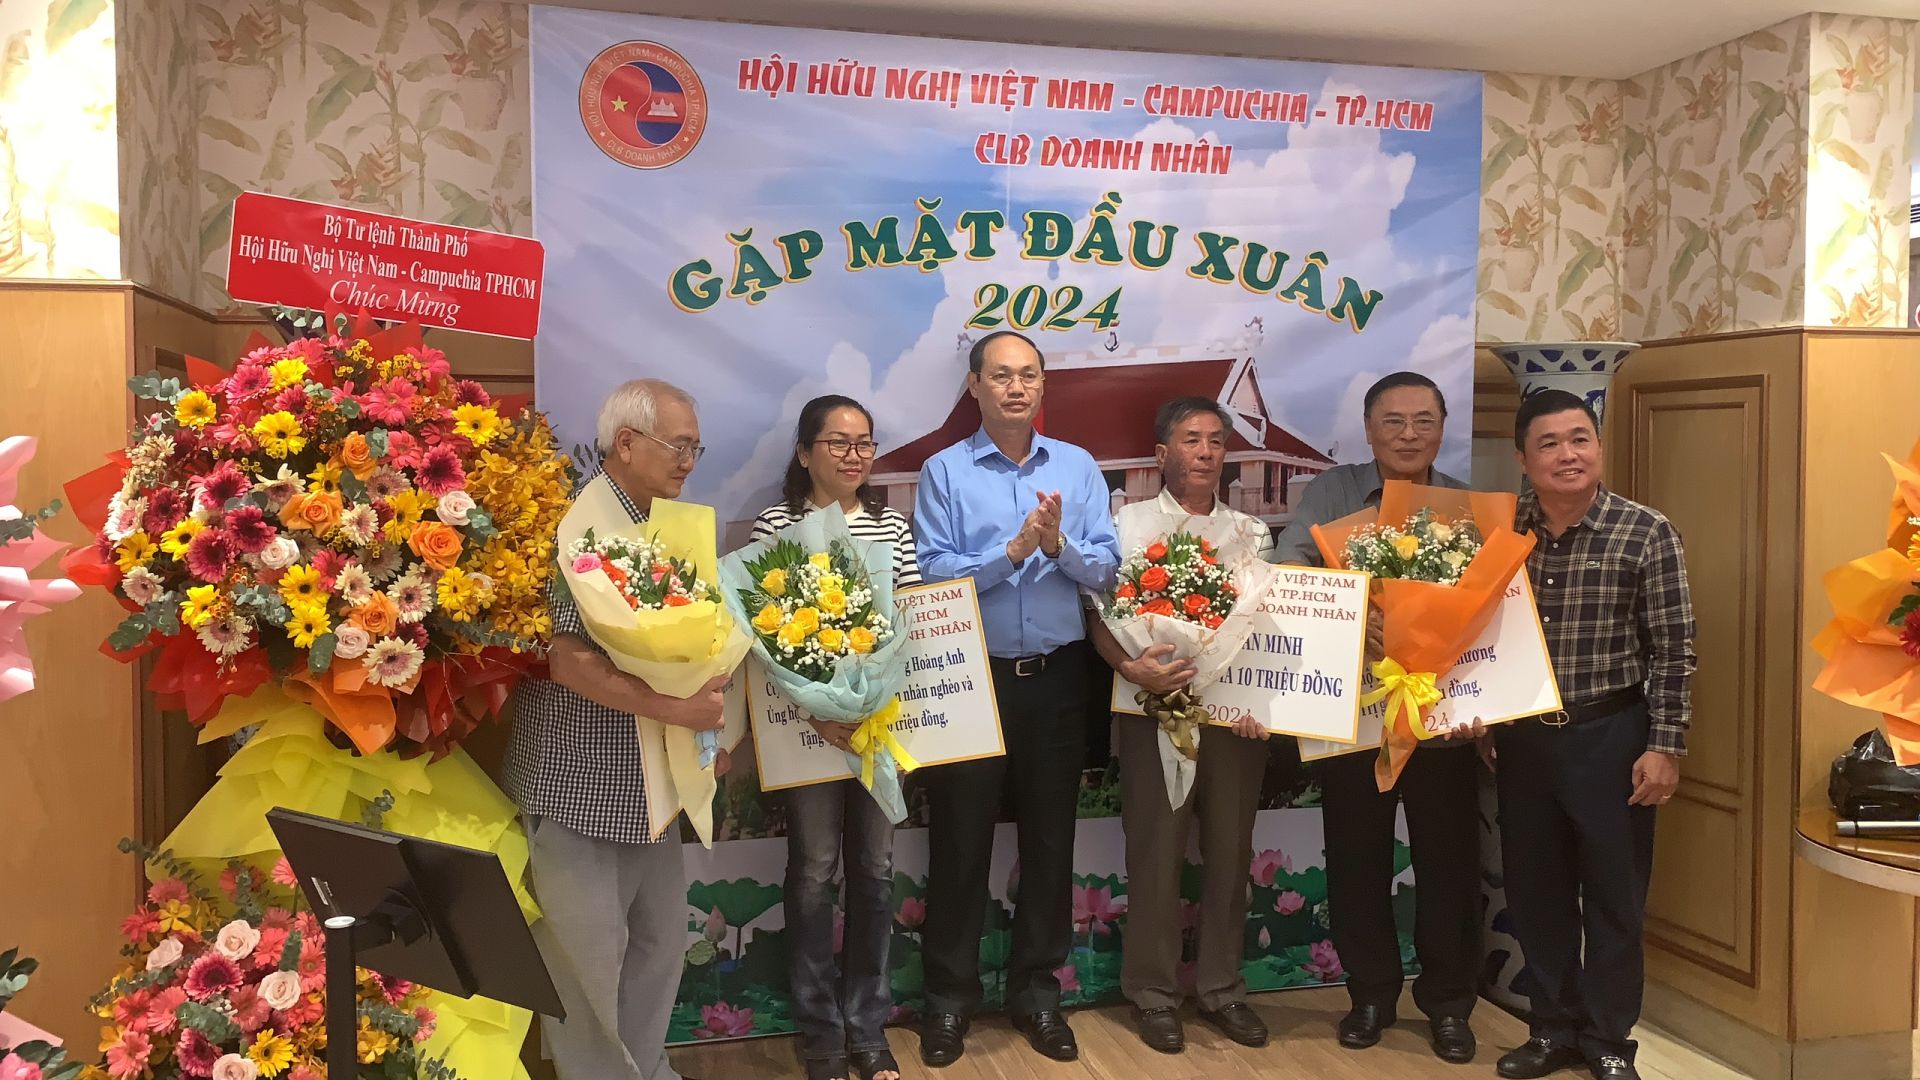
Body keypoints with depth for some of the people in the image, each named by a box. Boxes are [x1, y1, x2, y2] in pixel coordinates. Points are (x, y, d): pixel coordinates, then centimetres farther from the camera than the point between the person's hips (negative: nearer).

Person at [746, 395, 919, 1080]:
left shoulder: (892, 525, 7)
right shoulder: (774, 526, -4)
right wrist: (811, 708, -20)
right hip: (808, 720, -3)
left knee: (874, 869, 10)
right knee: (815, 872, 5)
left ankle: (867, 1025, 25)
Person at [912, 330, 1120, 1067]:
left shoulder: (1078, 467, 4)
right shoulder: (944, 471, -3)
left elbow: (1106, 571, -2)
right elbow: (932, 576, -12)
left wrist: (1060, 544, -20)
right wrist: (1012, 550, -22)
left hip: (1057, 676, 2)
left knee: (1049, 839, 11)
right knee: (960, 840, 6)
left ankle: (1037, 991, 27)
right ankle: (949, 997, 21)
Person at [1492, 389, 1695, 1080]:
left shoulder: (1647, 534, -9)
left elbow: (1673, 651, -8)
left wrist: (1664, 745, -11)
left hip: (1610, 736, -3)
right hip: (1522, 737, 3)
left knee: (1613, 895, 8)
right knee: (1535, 890, 12)